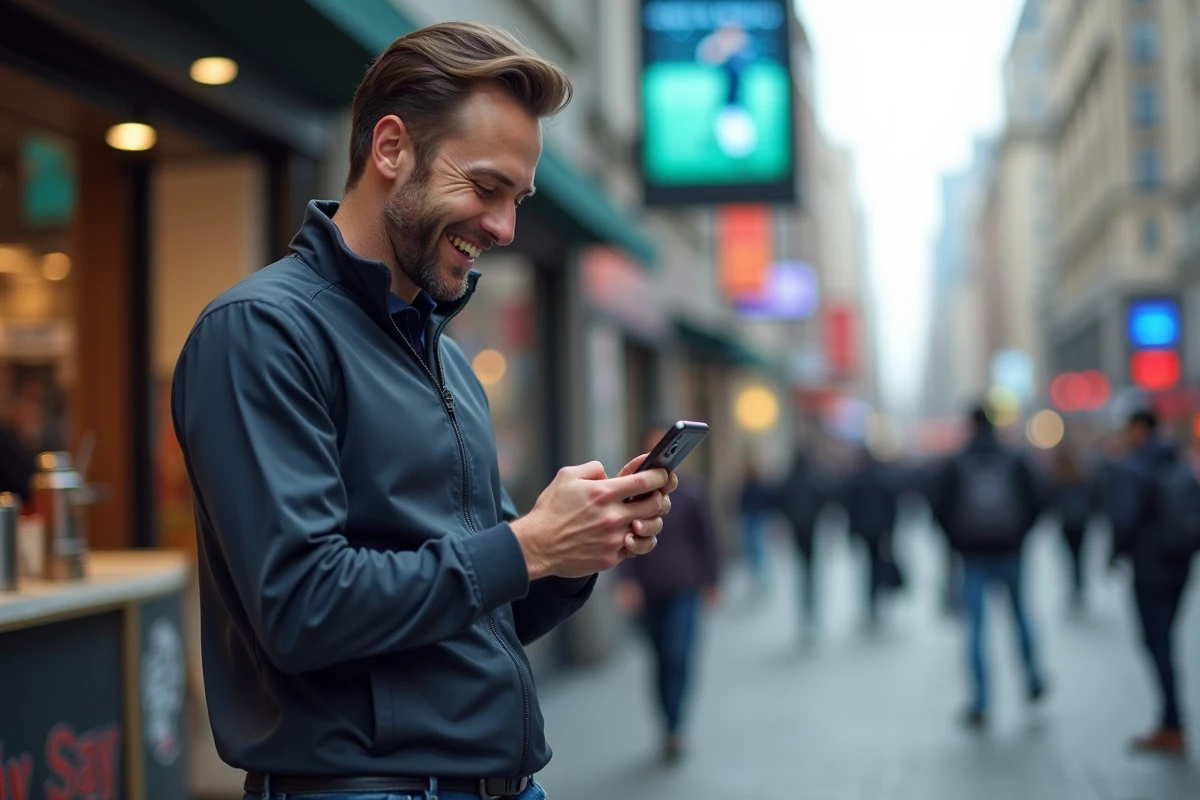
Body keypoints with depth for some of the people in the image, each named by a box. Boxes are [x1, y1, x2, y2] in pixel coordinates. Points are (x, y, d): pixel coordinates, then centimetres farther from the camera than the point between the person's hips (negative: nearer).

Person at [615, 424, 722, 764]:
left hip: (684, 587, -2)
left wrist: (712, 580, 7)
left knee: (678, 657, -12)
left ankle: (673, 730, -9)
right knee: (661, 659, 8)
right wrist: (626, 580, -13)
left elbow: (708, 536, 6)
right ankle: (671, 729, 19)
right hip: (648, 590, 2)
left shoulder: (692, 489, 0)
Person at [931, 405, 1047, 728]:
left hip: (974, 556, -1)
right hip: (1009, 553, 1)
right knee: (1019, 615, 21)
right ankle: (1034, 681, 25)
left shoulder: (955, 465, 1)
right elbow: (1036, 502, -3)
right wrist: (1019, 532, 10)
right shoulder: (1015, 462, 3)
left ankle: (980, 704, -4)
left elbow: (940, 507, -5)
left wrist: (958, 540, 7)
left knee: (976, 626, 0)